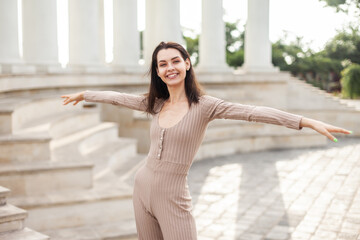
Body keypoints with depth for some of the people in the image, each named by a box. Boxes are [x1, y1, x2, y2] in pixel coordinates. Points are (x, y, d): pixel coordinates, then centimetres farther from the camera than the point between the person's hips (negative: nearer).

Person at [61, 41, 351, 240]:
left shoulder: (204, 106, -11)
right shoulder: (156, 103, 5)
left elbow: (253, 112, -22)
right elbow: (118, 97, 18)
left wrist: (309, 122, -30)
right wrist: (83, 94, 30)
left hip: (173, 197, -5)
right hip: (143, 188, 5)